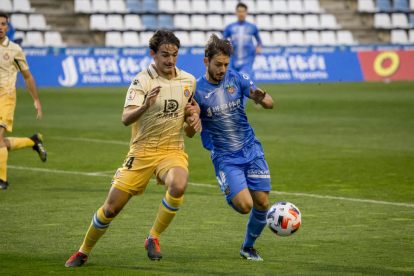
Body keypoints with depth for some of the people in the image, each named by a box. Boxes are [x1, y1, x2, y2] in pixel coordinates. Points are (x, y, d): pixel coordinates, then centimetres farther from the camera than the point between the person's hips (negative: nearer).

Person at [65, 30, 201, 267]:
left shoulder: (189, 81, 3)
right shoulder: (143, 81, -11)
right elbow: (126, 118, -25)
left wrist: (192, 125, -6)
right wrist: (144, 106, -45)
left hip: (173, 151, 2)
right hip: (142, 152, -2)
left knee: (178, 185, -33)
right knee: (112, 207, -2)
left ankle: (153, 238, -11)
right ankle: (84, 252, 24)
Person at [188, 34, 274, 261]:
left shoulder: (237, 79, -2)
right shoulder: (196, 90, -9)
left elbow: (269, 103, -1)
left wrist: (261, 99, -25)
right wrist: (194, 117, -28)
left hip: (251, 150, 3)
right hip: (225, 157, -3)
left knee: (262, 203, -2)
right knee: (244, 205, -18)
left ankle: (248, 247, 22)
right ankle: (231, 194, 19)